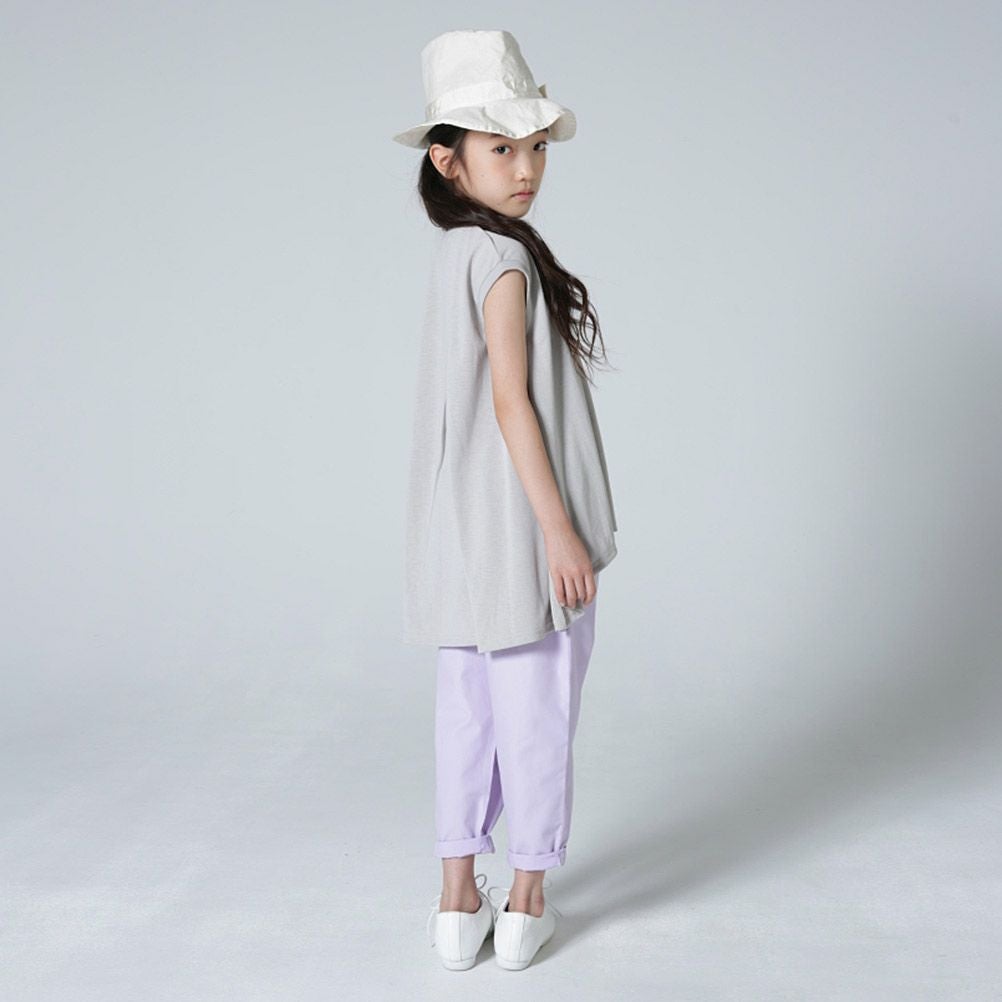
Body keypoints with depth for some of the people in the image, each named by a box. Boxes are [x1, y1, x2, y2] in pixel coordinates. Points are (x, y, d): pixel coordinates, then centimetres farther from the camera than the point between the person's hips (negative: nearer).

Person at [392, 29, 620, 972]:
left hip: (465, 538, 8)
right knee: (537, 711, 6)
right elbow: (513, 404, -19)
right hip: (520, 530, -8)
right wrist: (561, 530, -16)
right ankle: (525, 904, 19)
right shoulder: (504, 258, -15)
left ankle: (459, 902, 24)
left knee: (466, 710, 13)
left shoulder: (452, 253, 10)